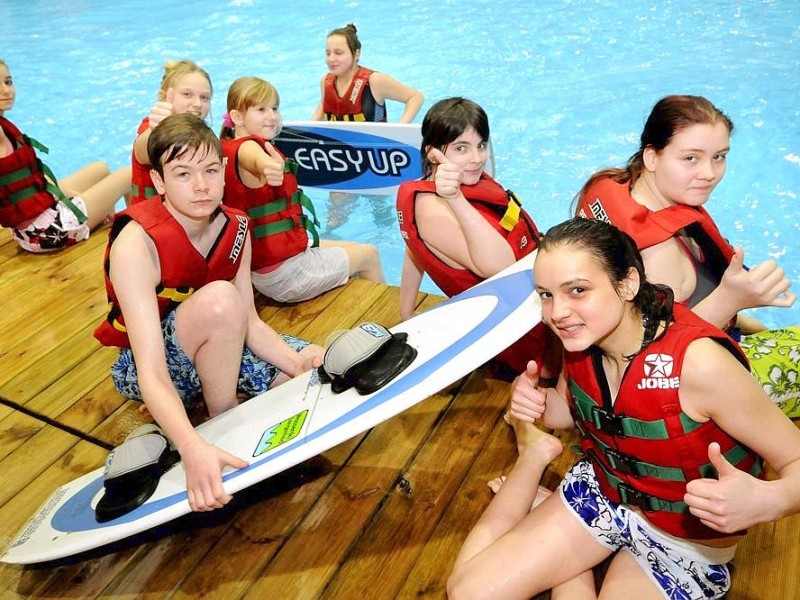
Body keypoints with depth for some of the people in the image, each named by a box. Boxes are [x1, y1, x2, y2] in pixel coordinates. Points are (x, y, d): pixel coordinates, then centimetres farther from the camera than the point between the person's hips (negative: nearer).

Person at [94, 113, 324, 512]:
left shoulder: (235, 228, -9)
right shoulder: (136, 244, -29)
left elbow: (249, 322, -10)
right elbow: (152, 374, -36)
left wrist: (297, 362, -29)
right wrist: (194, 449, -51)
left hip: (213, 347, 7)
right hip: (142, 364, -6)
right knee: (219, 299, -36)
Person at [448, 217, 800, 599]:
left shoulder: (697, 361, -33)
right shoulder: (581, 336, -14)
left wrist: (763, 501, -46)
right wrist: (536, 403, -17)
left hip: (684, 541, -4)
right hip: (601, 493, 4)